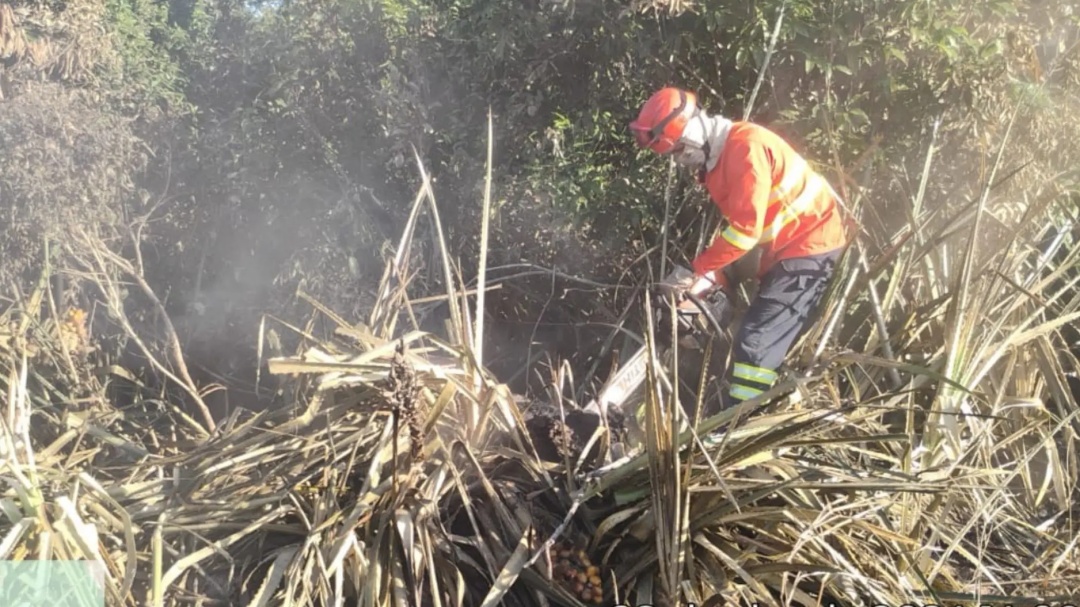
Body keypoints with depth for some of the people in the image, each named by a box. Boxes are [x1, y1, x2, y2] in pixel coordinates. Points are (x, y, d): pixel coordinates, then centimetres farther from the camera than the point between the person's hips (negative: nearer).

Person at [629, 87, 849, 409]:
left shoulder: (745, 146, -21)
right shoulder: (716, 158, 10)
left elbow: (746, 228, -25)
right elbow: (733, 226, 12)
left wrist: (699, 268, -17)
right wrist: (715, 276, 0)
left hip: (809, 246, -10)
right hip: (784, 250, 10)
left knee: (756, 342, -16)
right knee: (769, 341, 12)